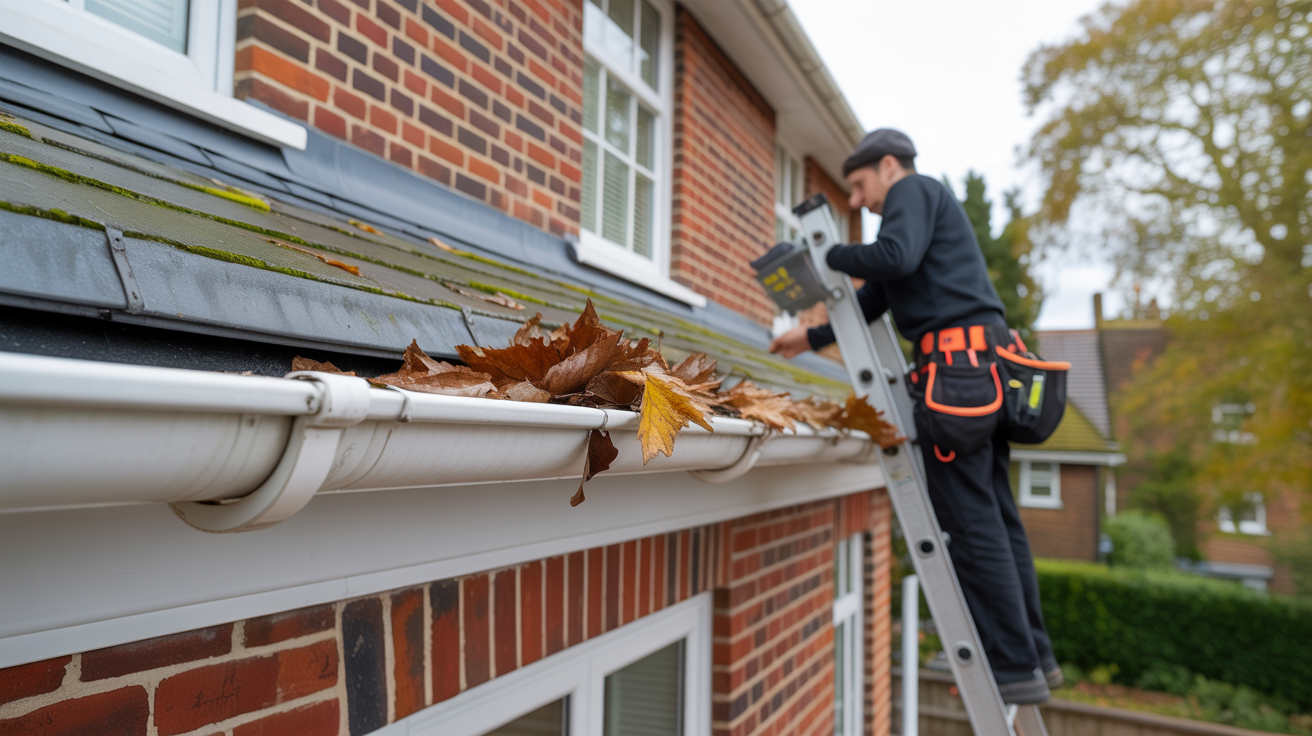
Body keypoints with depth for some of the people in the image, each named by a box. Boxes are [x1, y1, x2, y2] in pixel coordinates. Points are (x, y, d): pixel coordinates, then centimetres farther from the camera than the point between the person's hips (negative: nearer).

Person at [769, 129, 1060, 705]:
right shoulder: (928, 208, 32)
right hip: (985, 370, 10)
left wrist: (826, 256, -6)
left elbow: (895, 257, -19)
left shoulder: (914, 189, 3)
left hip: (957, 360, -10)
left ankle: (1015, 668, 0)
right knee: (997, 518, 11)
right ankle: (1034, 656, 18)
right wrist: (812, 339, 27)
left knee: (971, 523, -6)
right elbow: (872, 303, 30)